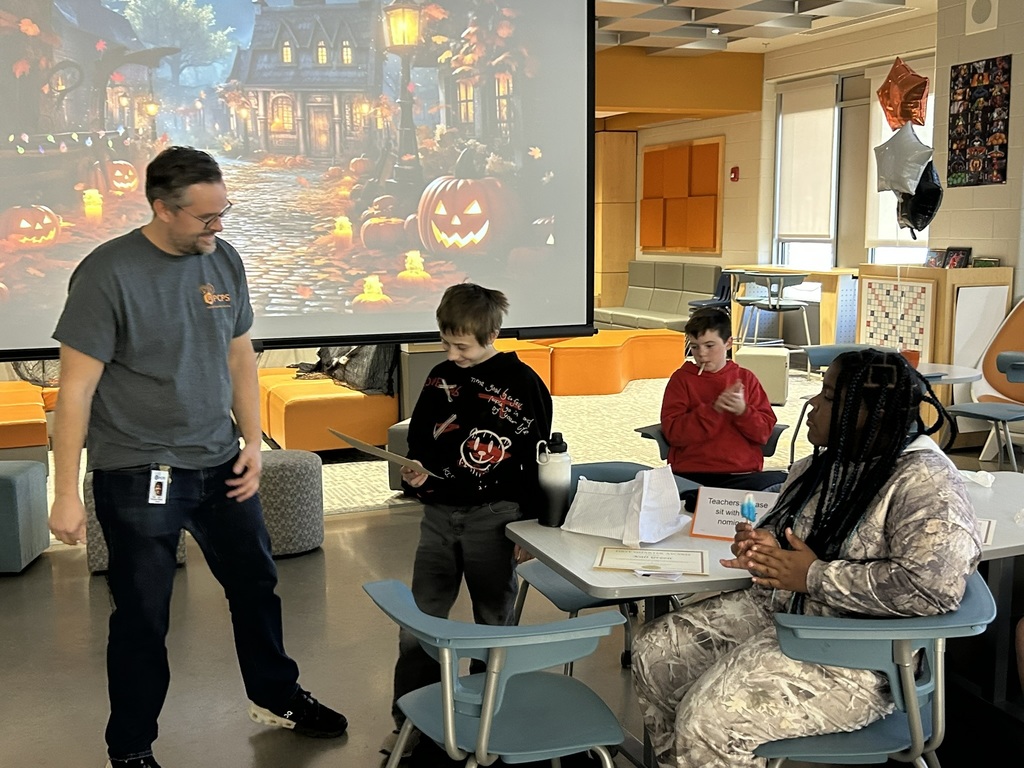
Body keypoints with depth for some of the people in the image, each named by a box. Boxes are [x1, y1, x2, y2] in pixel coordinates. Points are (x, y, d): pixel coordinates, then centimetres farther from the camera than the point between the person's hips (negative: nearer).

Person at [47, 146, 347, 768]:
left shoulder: (224, 260, 1)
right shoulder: (108, 273, -15)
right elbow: (77, 388, -14)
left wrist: (252, 442, 5)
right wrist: (66, 494, -13)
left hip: (220, 464, 5)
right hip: (138, 476, -5)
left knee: (256, 584, 17)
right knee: (143, 616, 7)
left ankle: (277, 698, 41)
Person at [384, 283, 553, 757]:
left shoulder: (522, 383, -7)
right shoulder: (440, 378, 8)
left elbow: (537, 460, -6)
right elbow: (420, 441, 19)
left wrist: (528, 529, -7)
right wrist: (415, 472, -3)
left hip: (494, 517, -4)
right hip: (440, 514, 5)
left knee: (494, 623, 8)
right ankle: (410, 720, 19)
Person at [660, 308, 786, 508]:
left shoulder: (745, 379, 15)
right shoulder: (681, 379, 8)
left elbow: (765, 431, 8)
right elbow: (673, 432, -4)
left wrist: (743, 411, -11)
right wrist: (714, 409, -13)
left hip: (745, 474, 3)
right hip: (694, 476, -3)